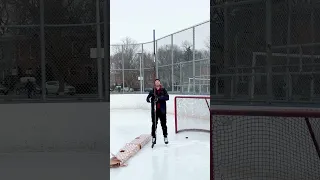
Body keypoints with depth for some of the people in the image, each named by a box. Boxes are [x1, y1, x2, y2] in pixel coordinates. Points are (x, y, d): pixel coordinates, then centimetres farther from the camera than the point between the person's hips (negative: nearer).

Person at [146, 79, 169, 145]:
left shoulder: (163, 90, 3)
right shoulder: (152, 91, 5)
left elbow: (167, 97, -11)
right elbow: (148, 98, -2)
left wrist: (159, 98, -24)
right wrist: (149, 99, -27)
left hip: (162, 110, 0)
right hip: (154, 110, 1)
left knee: (163, 124, 4)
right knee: (154, 124, 3)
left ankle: (165, 137, 14)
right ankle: (153, 137, 12)